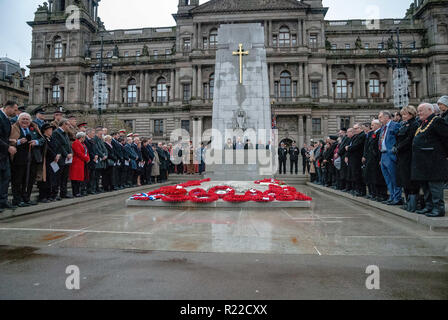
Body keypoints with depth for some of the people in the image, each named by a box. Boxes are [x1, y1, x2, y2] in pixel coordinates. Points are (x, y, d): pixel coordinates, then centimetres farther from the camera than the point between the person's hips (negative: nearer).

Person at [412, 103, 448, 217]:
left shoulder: (437, 121, -10)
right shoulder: (423, 124, 19)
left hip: (433, 160, -10)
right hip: (422, 161, 10)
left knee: (435, 184, -6)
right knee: (425, 185, 14)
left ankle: (439, 208, 0)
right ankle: (429, 206, 23)